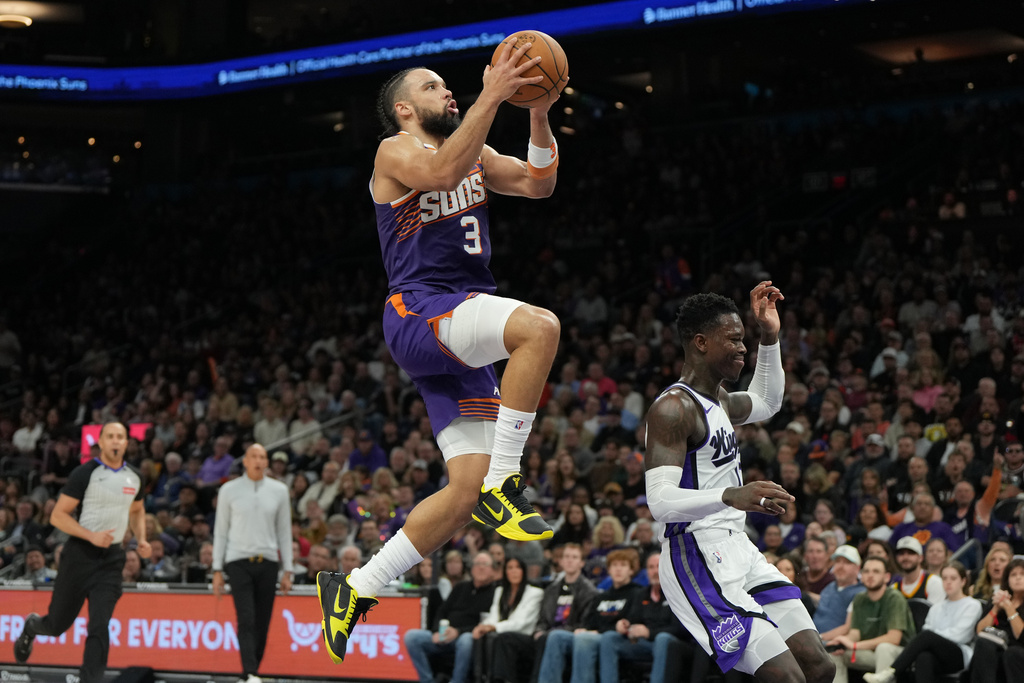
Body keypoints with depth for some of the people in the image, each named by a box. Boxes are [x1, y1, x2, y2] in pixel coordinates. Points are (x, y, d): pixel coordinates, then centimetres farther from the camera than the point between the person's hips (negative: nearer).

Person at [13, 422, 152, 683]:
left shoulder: (134, 477, 7)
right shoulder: (85, 473, -10)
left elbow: (137, 510, 26)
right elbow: (58, 516, -11)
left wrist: (141, 539, 9)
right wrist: (92, 536, -20)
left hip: (111, 558, 3)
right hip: (80, 554, -3)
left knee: (99, 627, -10)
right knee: (58, 624, 9)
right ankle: (31, 626, 44)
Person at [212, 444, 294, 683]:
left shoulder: (279, 491, 8)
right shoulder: (229, 490, 4)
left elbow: (284, 531, 11)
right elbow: (220, 531, 7)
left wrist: (287, 571, 6)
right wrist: (217, 570, 3)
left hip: (267, 563, 2)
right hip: (238, 562, -2)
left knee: (262, 624, 2)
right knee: (246, 620, -13)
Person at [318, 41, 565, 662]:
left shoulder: (474, 152, 22)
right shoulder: (397, 151, -1)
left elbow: (538, 183, 11)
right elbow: (443, 172, -24)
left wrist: (539, 113, -2)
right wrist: (490, 99, -25)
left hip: (463, 339, 8)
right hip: (419, 313, -8)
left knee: (466, 489, -1)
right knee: (539, 326, -34)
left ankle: (356, 589, 10)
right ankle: (503, 482, -26)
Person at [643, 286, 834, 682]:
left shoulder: (717, 399, 15)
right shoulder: (673, 408, -15)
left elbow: (766, 403, 37)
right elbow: (660, 501, -25)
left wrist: (770, 338, 23)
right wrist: (730, 496, -40)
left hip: (737, 550, 10)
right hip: (698, 560, -10)